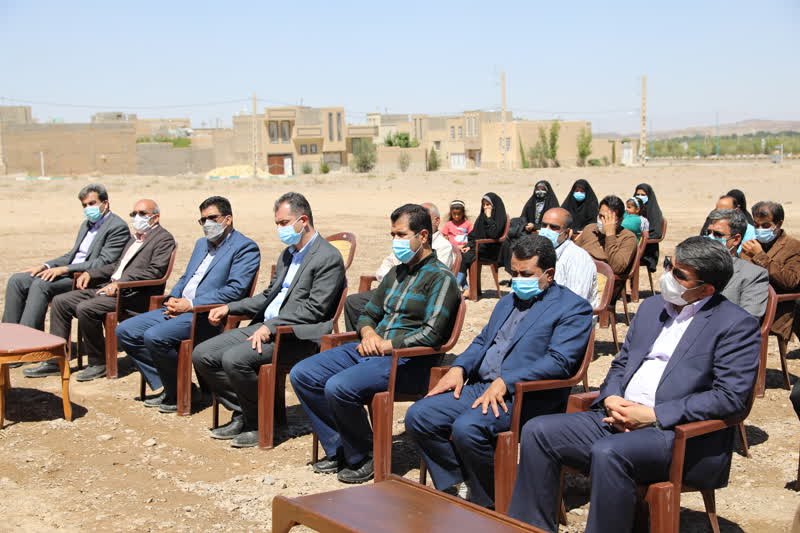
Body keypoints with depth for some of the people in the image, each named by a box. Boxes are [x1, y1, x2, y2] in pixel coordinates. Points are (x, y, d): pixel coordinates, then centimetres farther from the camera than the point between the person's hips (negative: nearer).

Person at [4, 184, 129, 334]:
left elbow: (103, 262, -16)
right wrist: (45, 266, 7)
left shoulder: (118, 227, -7)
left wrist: (64, 269, -21)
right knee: (16, 280, -6)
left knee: (40, 284, -29)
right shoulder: (87, 224, 22)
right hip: (69, 274, 9)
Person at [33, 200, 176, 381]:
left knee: (86, 308, -29)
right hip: (110, 287, 10)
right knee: (60, 301, 1)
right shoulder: (134, 238, 25)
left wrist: (120, 283, -23)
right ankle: (55, 361, 5)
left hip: (134, 295, -10)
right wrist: (90, 273, 11)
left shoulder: (164, 239, -4)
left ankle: (99, 363, -13)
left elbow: (155, 271, -17)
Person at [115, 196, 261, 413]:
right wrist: (172, 299, 2)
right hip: (179, 309, 9)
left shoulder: (246, 248, -5)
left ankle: (181, 393, -9)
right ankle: (163, 388, 3)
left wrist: (191, 304, -17)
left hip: (208, 316, -9)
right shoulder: (202, 243, 24)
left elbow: (235, 290, -16)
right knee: (124, 331, 0)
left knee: (154, 336, -29)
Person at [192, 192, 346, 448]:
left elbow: (314, 309, -16)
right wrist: (230, 308, 13)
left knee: (234, 359, -29)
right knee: (202, 355, -1)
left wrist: (271, 326, -22)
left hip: (298, 336, -9)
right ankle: (242, 415, 8)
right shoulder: (287, 254, 21)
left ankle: (260, 424, -9)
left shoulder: (328, 257, -9)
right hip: (266, 326, 10)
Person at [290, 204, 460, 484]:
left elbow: (431, 334, -16)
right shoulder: (396, 273, 21)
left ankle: (362, 458, -7)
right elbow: (368, 314, 25)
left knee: (339, 387, -30)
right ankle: (338, 450, 3)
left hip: (407, 360, -9)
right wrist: (368, 333, 1)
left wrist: (386, 345, -13)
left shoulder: (440, 278, -6)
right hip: (371, 350, 9)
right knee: (302, 374, -3)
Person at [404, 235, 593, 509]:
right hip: (478, 385, 8)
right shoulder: (508, 301, 25)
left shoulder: (573, 308, -2)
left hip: (525, 395, -8)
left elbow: (559, 361, -14)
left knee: (467, 428, -32)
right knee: (418, 416, -10)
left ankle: (488, 504, -9)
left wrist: (504, 382, -22)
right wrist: (459, 368, 3)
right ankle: (457, 486, 1)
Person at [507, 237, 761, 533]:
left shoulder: (737, 325, -4)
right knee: (538, 431, -9)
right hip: (620, 419, 7)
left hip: (684, 435, -7)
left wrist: (654, 415, -17)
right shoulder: (652, 307, 18)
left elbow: (731, 396, -13)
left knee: (608, 452, -35)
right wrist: (611, 398, -2)